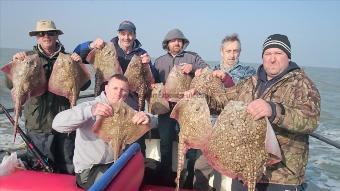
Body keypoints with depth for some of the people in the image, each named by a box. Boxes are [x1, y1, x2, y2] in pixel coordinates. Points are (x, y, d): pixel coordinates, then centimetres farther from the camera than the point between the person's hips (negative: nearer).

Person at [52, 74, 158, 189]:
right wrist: (90, 111, -42)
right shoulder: (89, 106, -14)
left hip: (115, 163, 6)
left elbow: (154, 121, -3)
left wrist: (147, 118, -29)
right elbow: (57, 124, -27)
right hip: (89, 169, -5)